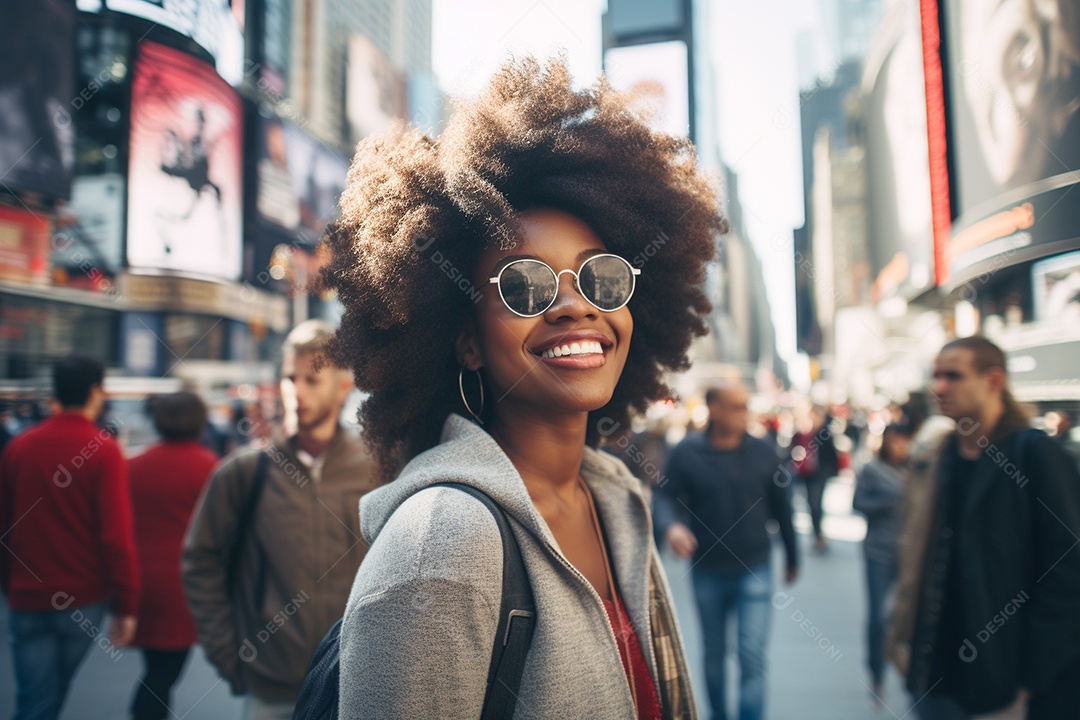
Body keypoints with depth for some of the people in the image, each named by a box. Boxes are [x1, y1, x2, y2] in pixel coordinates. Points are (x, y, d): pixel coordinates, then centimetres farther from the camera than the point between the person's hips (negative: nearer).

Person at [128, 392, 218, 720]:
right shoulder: (205, 464, -10)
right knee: (165, 671, 3)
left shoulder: (135, 464, 6)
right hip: (181, 586, -5)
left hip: (141, 582, 5)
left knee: (156, 666, 18)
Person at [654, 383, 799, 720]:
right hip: (707, 571, 0)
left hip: (755, 570, 0)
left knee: (753, 655, -6)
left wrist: (792, 557, 12)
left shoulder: (762, 452, -2)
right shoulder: (687, 452, -7)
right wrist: (671, 526, -30)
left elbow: (781, 508, 6)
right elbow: (667, 497, -8)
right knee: (714, 652, 17)